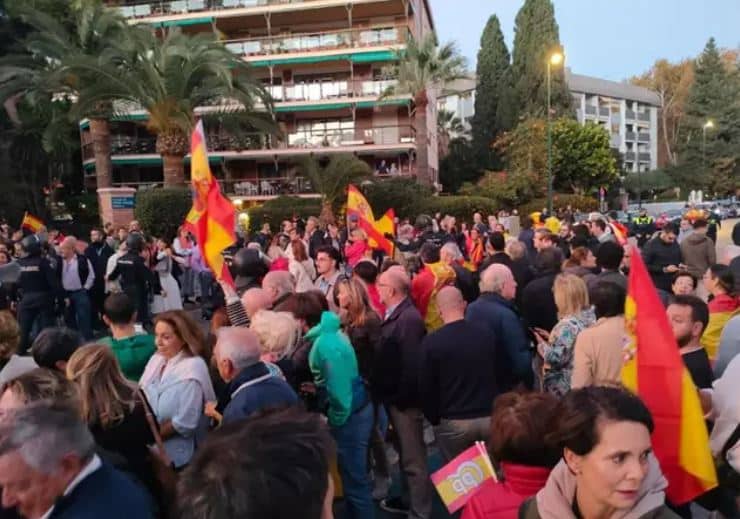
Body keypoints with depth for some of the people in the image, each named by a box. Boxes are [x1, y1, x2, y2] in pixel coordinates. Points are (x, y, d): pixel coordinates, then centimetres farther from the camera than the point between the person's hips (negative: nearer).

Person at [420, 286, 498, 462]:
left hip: (453, 422, -3)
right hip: (489, 417, 3)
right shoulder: (486, 333, -2)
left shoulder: (431, 341, -13)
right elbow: (498, 372, 11)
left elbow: (426, 387, -7)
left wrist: (434, 419, 8)